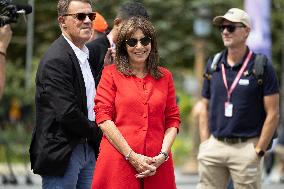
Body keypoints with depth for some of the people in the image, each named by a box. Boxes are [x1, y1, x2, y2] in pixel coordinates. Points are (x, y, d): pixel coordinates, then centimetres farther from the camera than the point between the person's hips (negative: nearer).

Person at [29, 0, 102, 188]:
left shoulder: (90, 55, 16)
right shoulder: (56, 59, -15)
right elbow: (67, 113, -20)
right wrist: (98, 133, -7)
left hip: (89, 150, 8)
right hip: (62, 152, -8)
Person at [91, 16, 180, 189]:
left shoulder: (165, 76, 12)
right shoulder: (111, 74, 3)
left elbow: (173, 120, 10)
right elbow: (103, 118, -4)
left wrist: (162, 156, -6)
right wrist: (132, 156, -11)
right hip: (118, 162, -2)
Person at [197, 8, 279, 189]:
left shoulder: (262, 67, -4)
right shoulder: (213, 66, 10)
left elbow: (273, 113, -6)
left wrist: (258, 151, -10)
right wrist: (204, 144, 5)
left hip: (246, 147, -4)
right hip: (215, 145, 4)